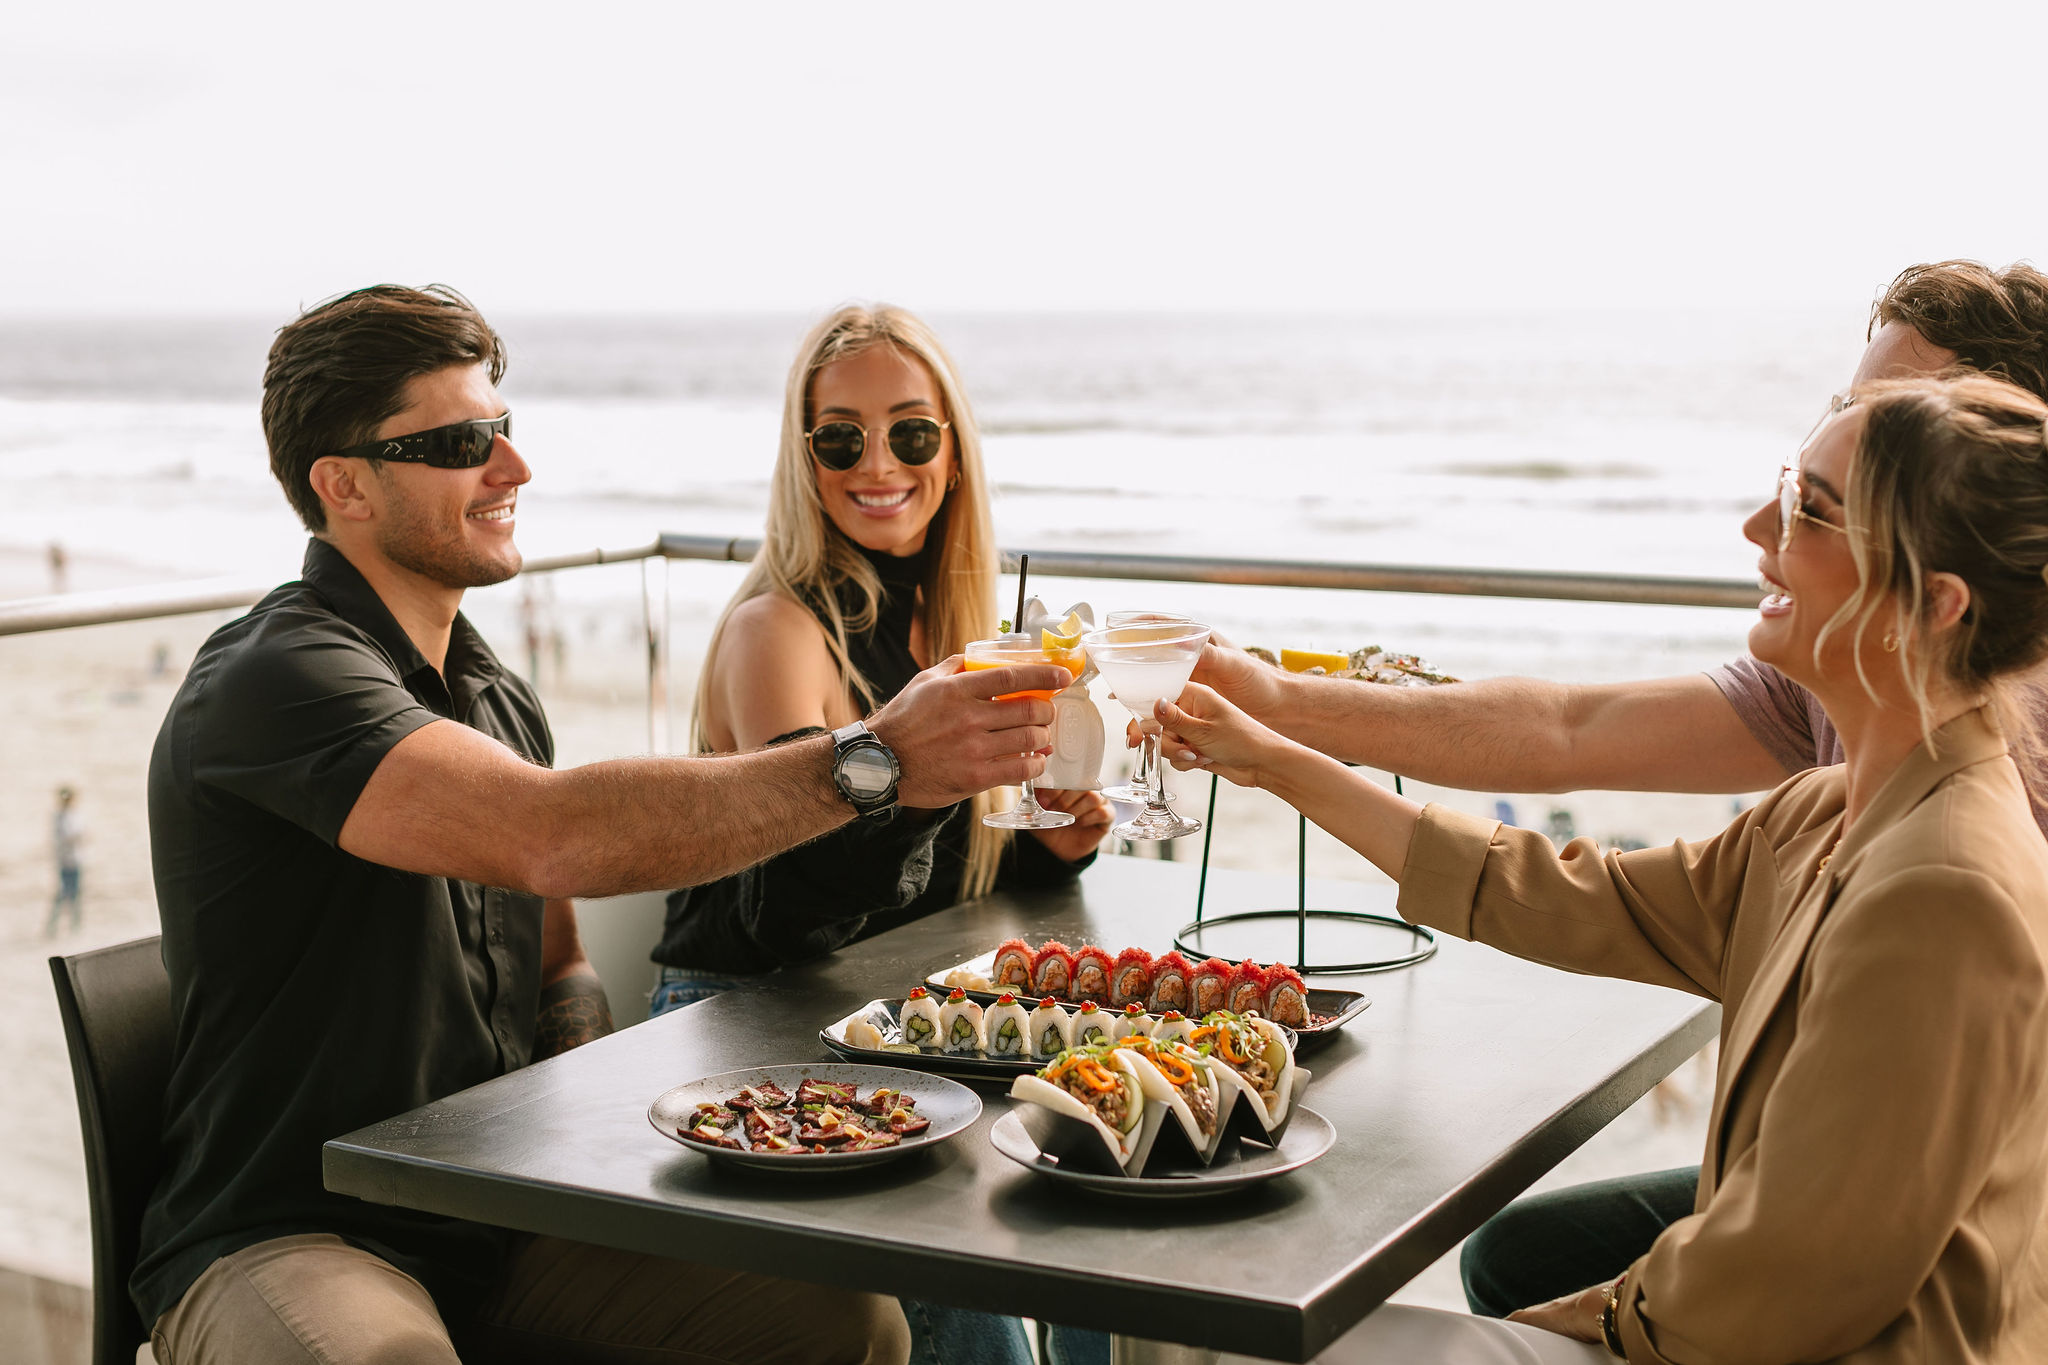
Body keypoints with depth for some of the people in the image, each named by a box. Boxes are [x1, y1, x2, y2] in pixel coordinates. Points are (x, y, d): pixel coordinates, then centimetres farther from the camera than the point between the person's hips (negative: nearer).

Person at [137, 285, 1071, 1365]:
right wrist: (874, 764, -33)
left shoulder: (494, 696, 12)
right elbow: (553, 838, -33)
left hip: (496, 1225, 7)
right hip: (281, 1243, -7)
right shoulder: (274, 680, -17)